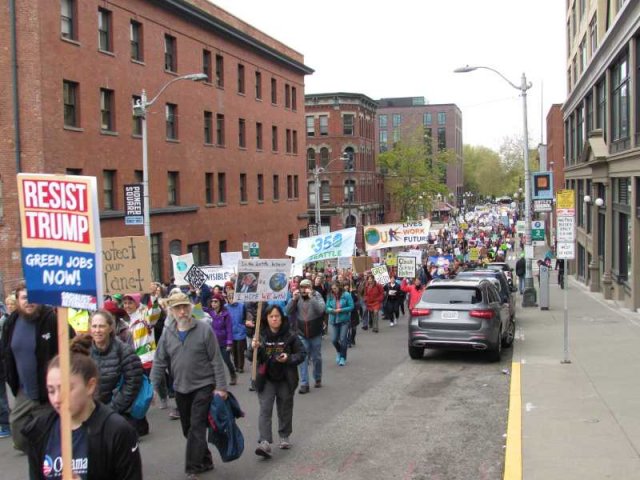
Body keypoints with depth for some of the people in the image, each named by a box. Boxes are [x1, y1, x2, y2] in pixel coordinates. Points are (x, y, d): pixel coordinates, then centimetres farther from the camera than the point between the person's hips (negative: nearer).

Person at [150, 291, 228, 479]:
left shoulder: (204, 329, -11)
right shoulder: (167, 333, 1)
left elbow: (216, 360, -9)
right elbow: (160, 362, 5)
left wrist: (221, 387, -12)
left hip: (203, 386, -5)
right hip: (180, 389, 5)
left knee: (197, 427, -8)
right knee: (188, 429, 14)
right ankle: (205, 461, 31)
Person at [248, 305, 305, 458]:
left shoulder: (290, 336, -7)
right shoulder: (260, 335, -4)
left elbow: (301, 353, -1)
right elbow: (250, 357, 0)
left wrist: (289, 358, -20)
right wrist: (254, 348, -22)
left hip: (285, 379, 0)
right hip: (266, 379, 0)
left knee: (285, 409, 14)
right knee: (265, 410, -9)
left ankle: (284, 437, 34)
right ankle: (265, 443, -13)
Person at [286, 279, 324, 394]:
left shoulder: (317, 296, -7)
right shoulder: (297, 298, 0)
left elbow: (321, 309, -23)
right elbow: (288, 312, -6)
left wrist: (311, 296, -28)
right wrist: (293, 299, -19)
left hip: (315, 334, -1)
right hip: (302, 334, 1)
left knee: (316, 358, 13)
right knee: (303, 359, -1)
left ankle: (318, 379, 33)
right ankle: (304, 384, 2)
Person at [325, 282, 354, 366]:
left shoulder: (346, 295, -8)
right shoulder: (330, 296, -1)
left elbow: (351, 307, -7)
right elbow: (327, 307, 5)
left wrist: (341, 310, -17)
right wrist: (332, 310, -17)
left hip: (344, 320, -3)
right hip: (333, 320, 3)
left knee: (343, 339, -3)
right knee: (334, 339, -1)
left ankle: (343, 357, 14)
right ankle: (339, 352, 31)